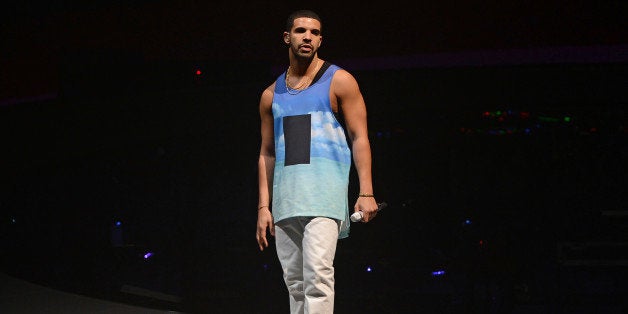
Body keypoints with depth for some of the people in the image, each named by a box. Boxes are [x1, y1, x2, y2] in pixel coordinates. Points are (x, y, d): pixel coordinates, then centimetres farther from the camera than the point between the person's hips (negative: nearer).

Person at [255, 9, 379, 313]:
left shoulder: (339, 81, 5)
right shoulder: (271, 95, 18)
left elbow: (360, 137, 0)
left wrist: (366, 192, -10)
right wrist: (263, 207, 10)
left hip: (324, 183, -5)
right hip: (284, 192, 5)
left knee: (317, 275, -19)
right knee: (295, 282, 4)